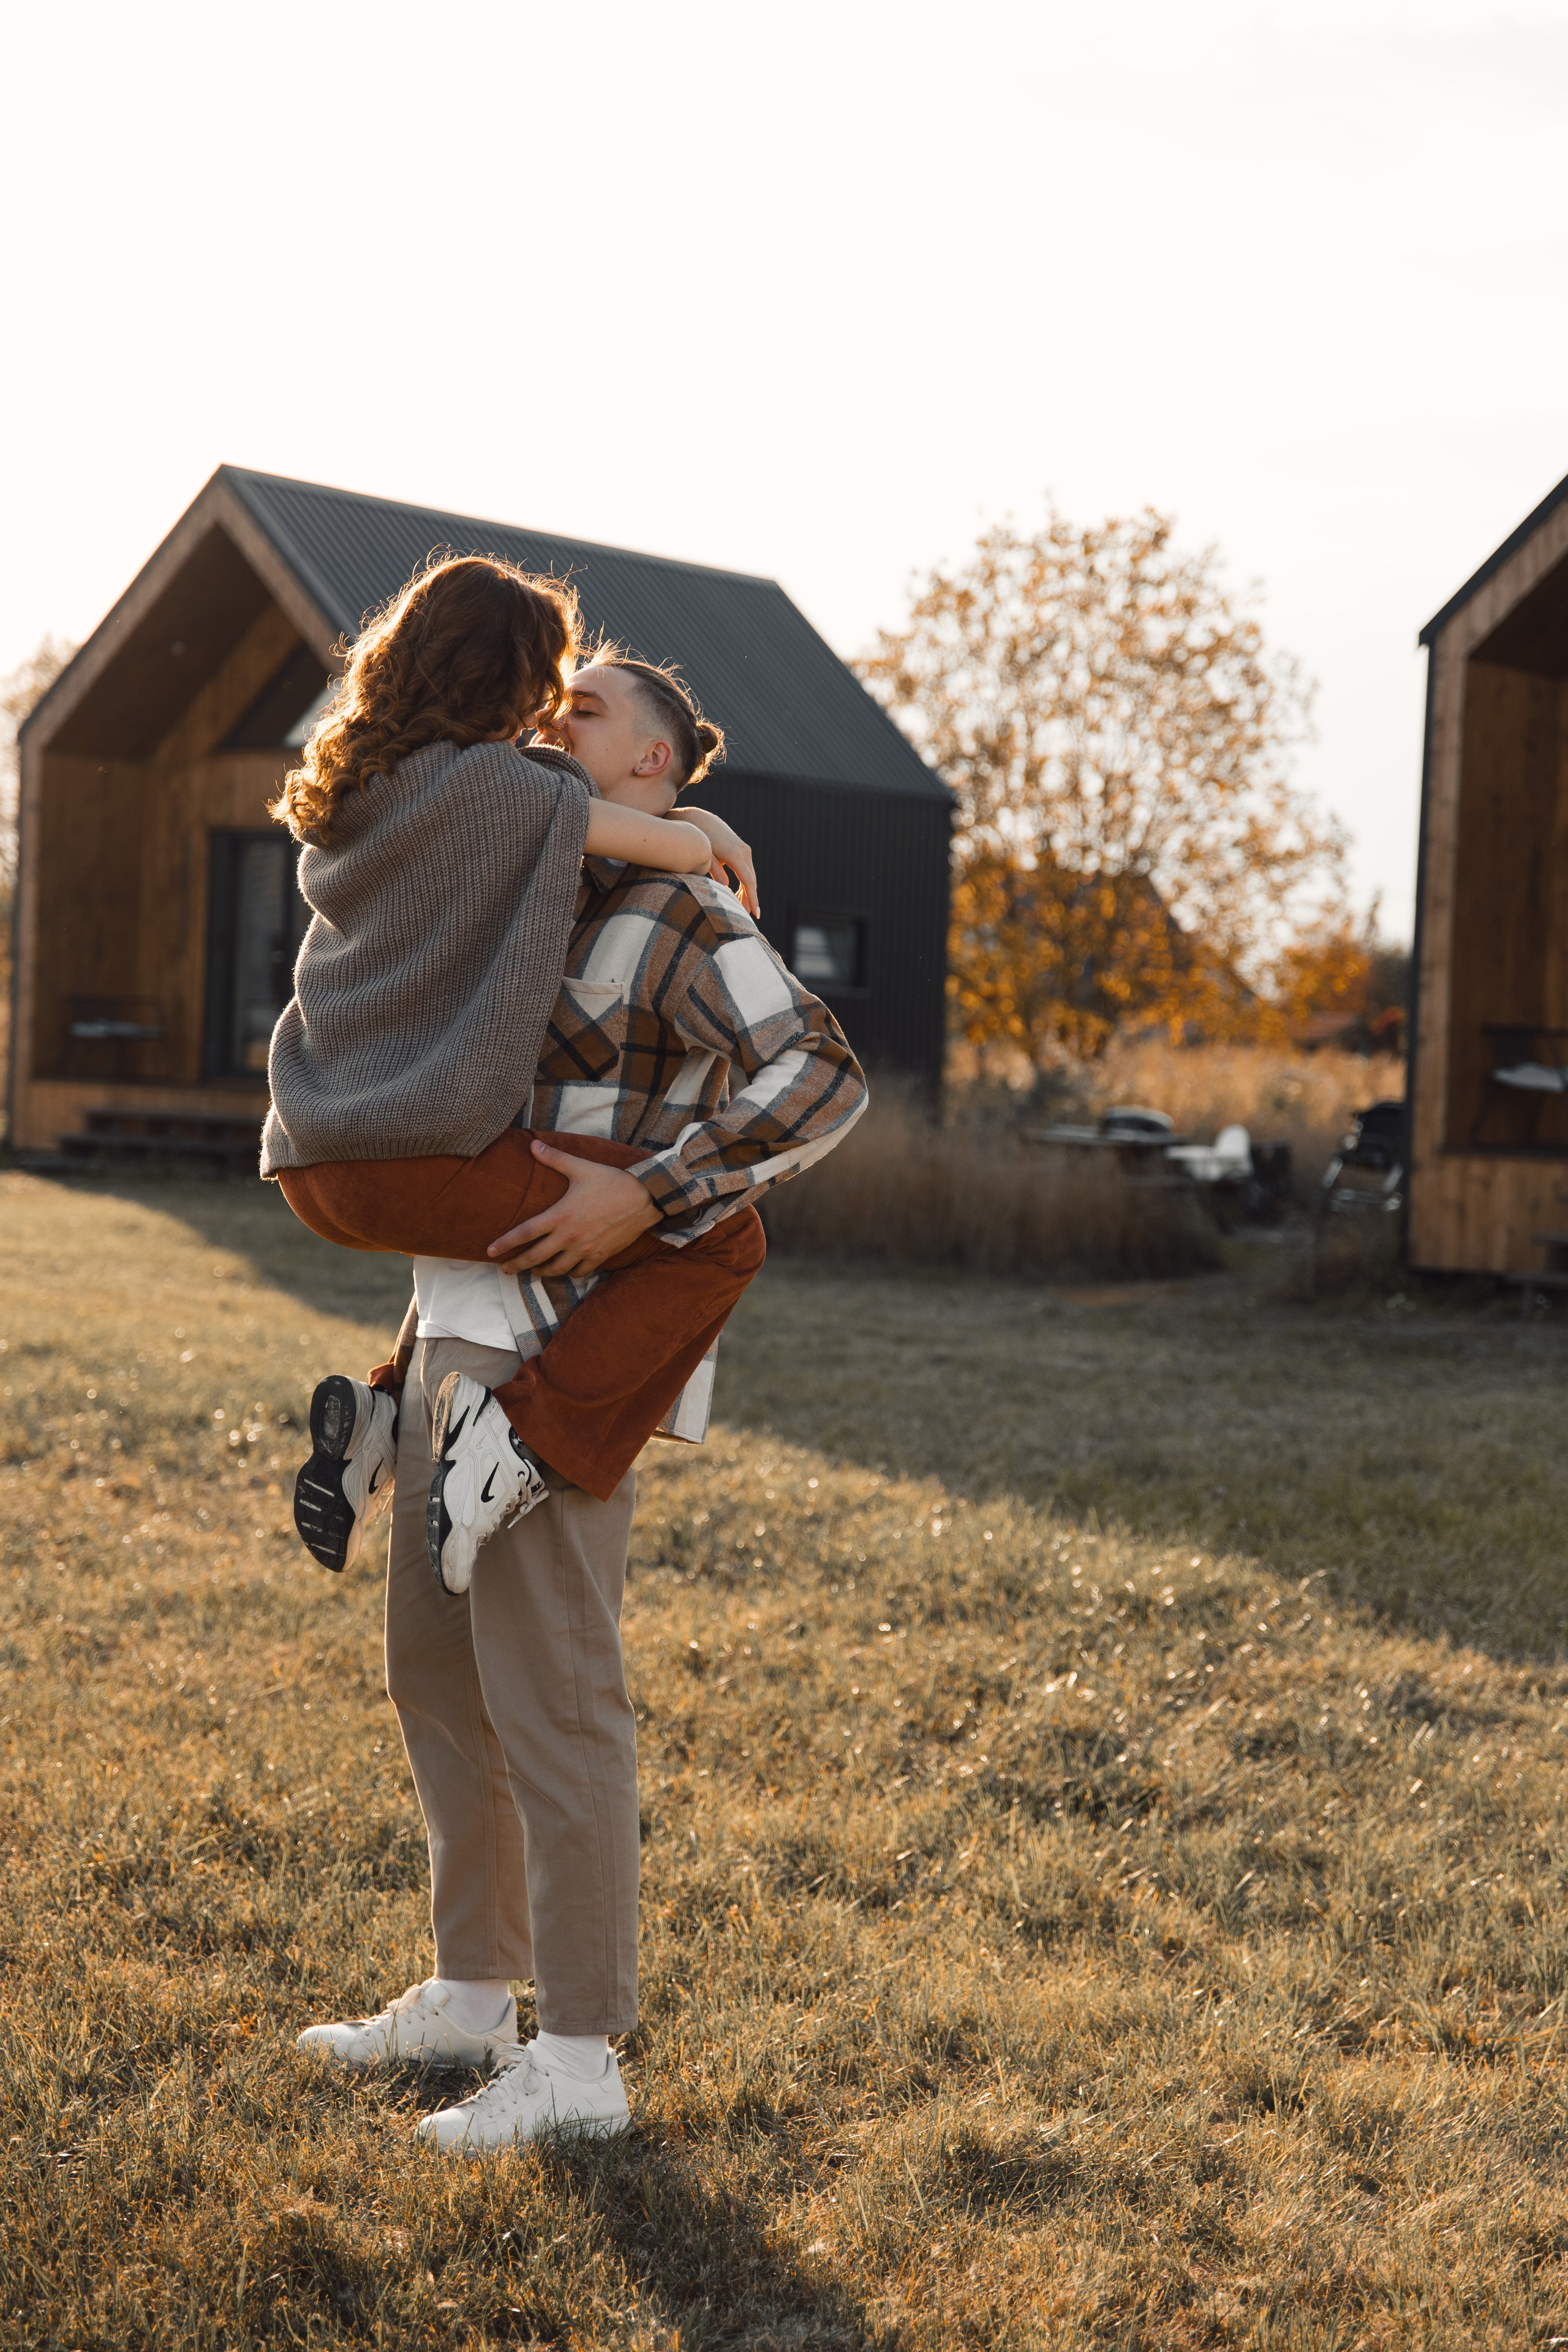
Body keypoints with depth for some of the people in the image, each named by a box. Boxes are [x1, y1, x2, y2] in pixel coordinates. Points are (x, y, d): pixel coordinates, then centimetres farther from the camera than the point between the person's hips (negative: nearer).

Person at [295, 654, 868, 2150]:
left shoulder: (683, 920, -11)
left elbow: (823, 1082, -23)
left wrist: (643, 1198, -28)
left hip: (561, 1353, -10)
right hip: (460, 1335, 10)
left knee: (547, 1694, -6)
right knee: (436, 1670, 15)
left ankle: (579, 2056, 3)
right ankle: (472, 1996, 27)